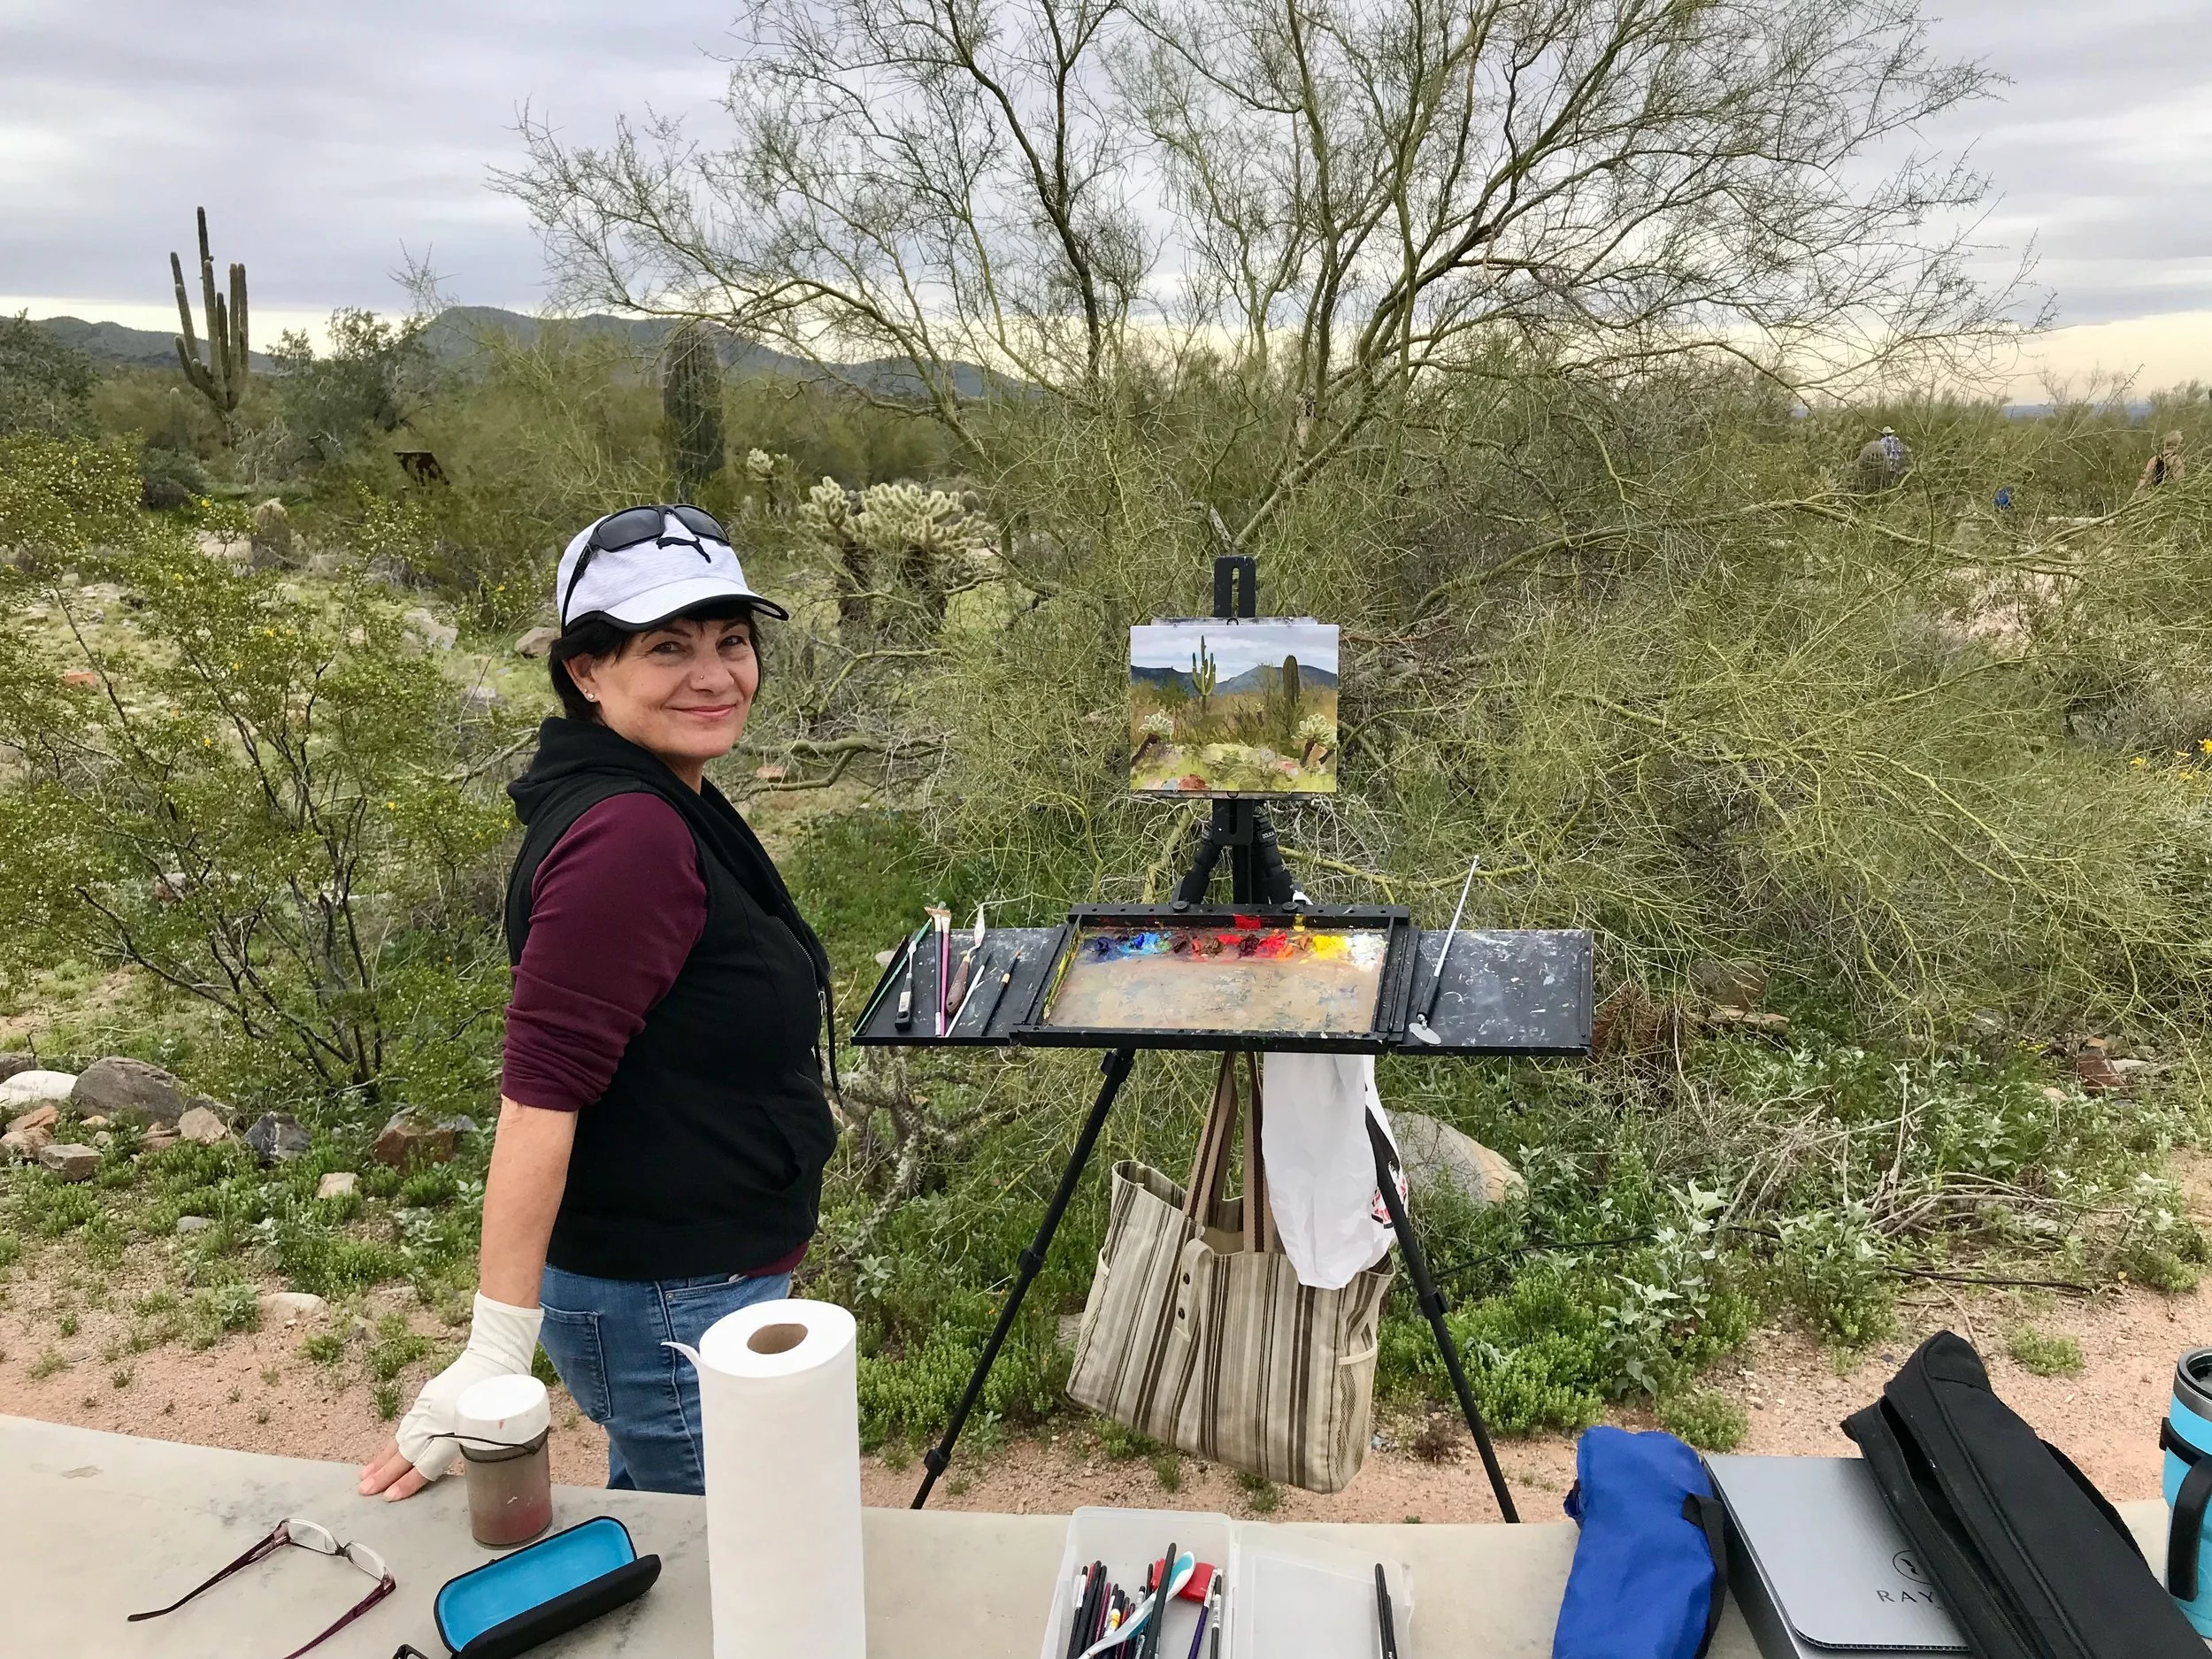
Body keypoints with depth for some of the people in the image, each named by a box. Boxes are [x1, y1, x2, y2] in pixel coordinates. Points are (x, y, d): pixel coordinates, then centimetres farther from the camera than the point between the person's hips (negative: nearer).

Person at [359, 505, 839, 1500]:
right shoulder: (628, 838, -24)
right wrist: (494, 1358, -29)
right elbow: (541, 1091, -28)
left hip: (694, 1283, 10)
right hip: (670, 1311, -10)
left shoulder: (665, 807, 6)